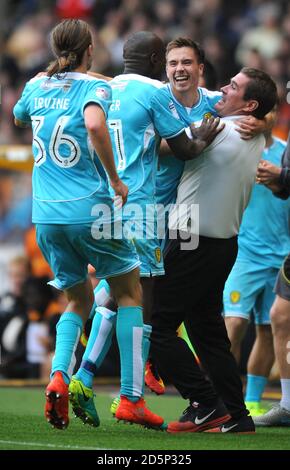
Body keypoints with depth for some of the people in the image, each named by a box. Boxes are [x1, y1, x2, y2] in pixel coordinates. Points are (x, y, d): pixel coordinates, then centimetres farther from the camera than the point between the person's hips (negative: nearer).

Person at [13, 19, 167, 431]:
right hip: (89, 208, -5)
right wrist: (116, 181, -18)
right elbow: (95, 124, -27)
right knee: (130, 293, 10)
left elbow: (18, 118, 33)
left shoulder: (36, 87, 11)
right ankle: (131, 398, 2)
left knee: (78, 300, 19)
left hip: (45, 213, 5)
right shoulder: (95, 87, -6)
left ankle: (59, 375, -8)